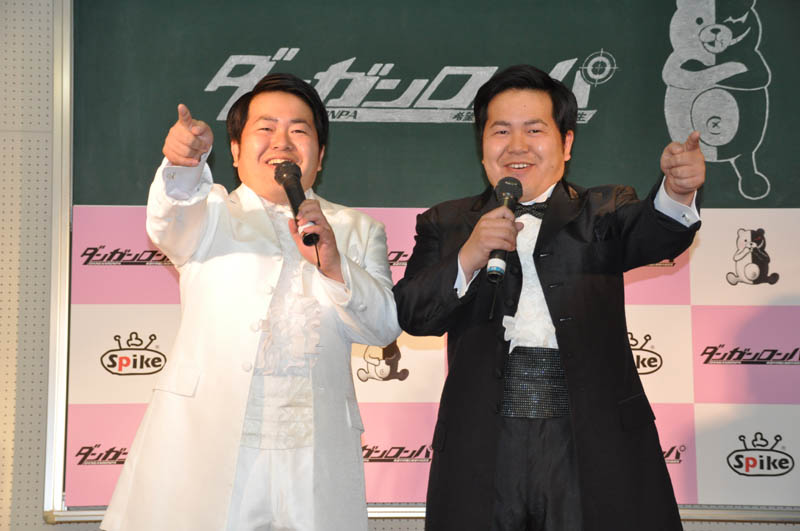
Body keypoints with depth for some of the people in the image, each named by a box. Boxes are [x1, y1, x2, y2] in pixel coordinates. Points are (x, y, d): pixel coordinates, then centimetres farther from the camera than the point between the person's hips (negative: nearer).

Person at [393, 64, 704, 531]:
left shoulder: (603, 212, 12)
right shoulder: (447, 224, 14)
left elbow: (652, 235, -10)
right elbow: (410, 314, 2)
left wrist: (678, 193, -31)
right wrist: (468, 258, -14)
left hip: (594, 442, -1)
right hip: (483, 445, 1)